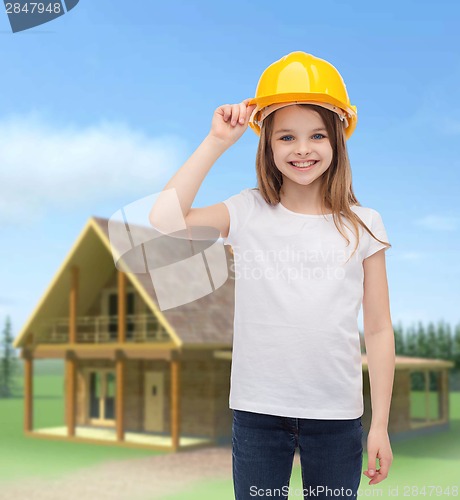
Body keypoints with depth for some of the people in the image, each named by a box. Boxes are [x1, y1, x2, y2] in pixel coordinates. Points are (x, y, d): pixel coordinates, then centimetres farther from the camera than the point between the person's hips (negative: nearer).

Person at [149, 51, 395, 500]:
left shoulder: (362, 225, -1)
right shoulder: (248, 212, -3)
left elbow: (378, 329, 1)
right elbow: (164, 219, -17)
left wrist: (380, 425, 0)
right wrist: (216, 142, -13)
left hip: (337, 415, 1)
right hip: (258, 411, 0)